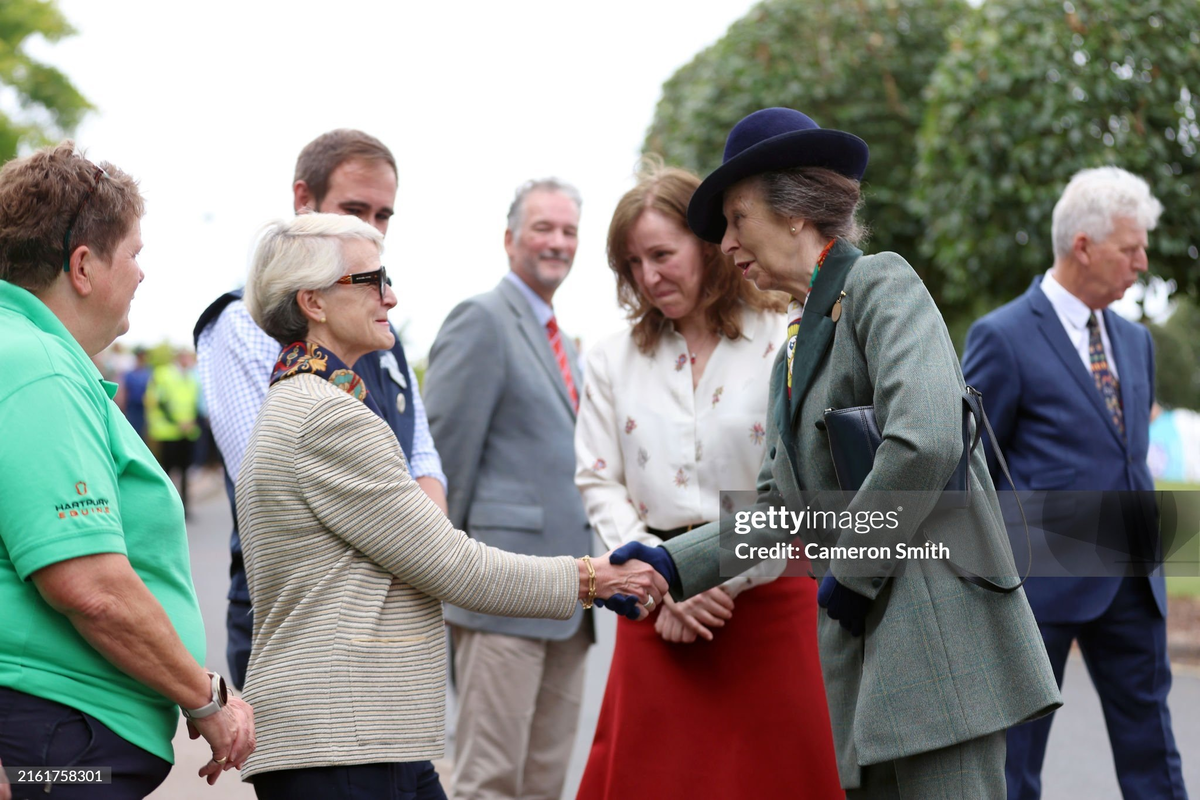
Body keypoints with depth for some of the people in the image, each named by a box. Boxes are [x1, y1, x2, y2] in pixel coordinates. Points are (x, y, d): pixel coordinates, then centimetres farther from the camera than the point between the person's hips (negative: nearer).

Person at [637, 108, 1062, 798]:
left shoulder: (881, 283, -5)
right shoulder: (795, 344, 21)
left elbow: (925, 442, -21)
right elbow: (779, 508, 21)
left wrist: (848, 569, -12)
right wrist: (669, 566, 9)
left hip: (936, 627, -9)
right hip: (861, 638, 9)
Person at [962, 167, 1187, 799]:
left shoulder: (1135, 341, 13)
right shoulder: (1002, 337, -8)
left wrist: (1146, 545, 15)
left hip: (1130, 581, 7)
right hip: (1043, 579, -6)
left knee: (1149, 741, 9)